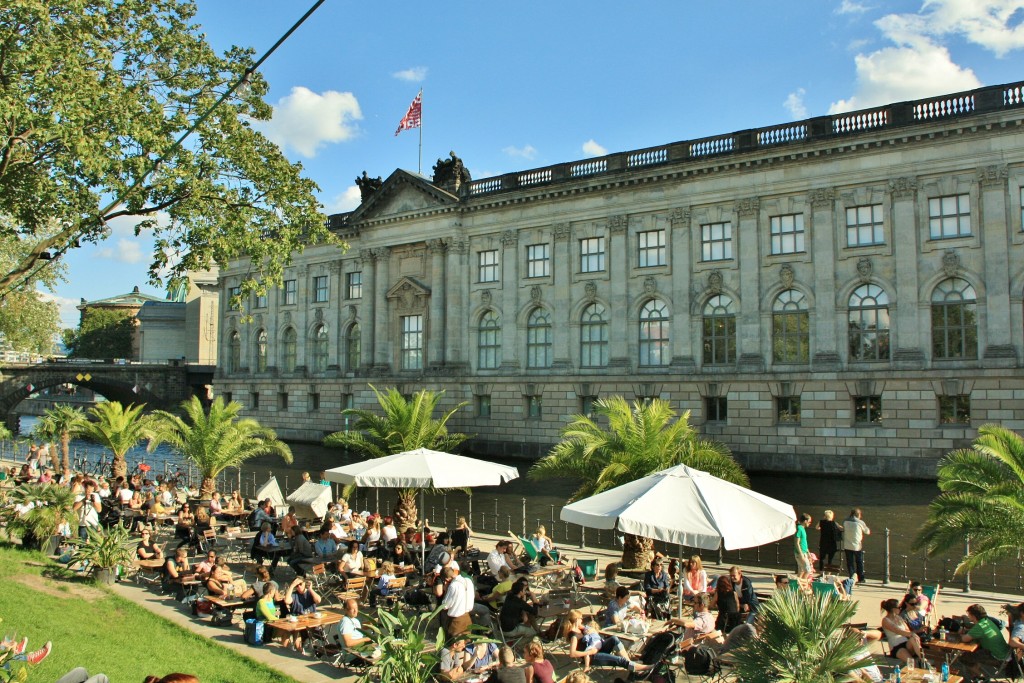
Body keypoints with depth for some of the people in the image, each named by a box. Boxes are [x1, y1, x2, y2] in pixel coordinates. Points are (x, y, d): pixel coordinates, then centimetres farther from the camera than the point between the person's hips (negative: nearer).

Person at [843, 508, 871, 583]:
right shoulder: (860, 522, -10)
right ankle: (860, 579, 18)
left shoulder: (845, 521, -2)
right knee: (859, 563, 13)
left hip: (847, 546, 2)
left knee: (850, 563, 10)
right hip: (857, 546, -2)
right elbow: (868, 532, 3)